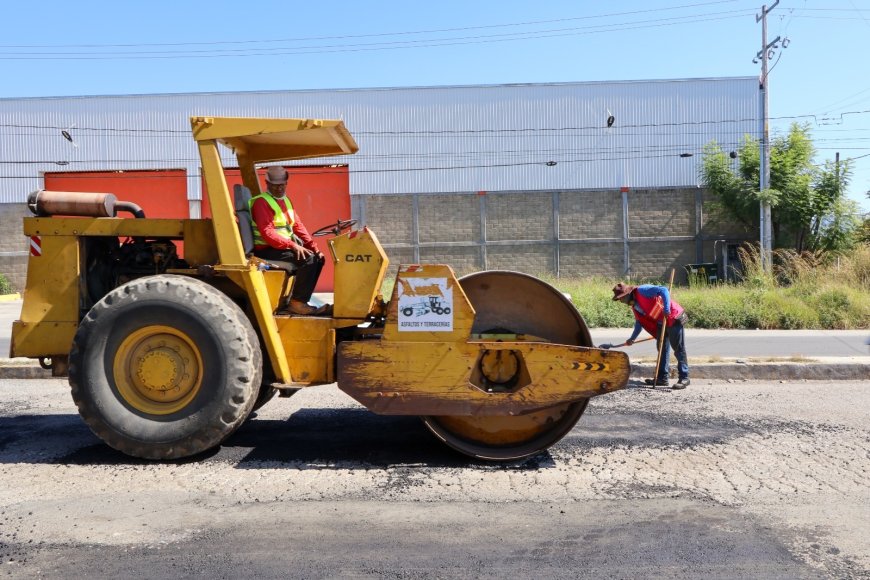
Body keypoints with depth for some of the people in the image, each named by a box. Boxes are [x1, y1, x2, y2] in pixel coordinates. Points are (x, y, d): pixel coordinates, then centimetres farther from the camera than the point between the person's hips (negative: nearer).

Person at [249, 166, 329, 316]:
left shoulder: (285, 200, 16)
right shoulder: (261, 202, -12)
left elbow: (298, 226, 14)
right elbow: (267, 233, -23)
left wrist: (314, 247, 2)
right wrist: (293, 245, -30)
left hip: (285, 247, 9)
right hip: (267, 250, -9)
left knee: (318, 258, 1)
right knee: (308, 259, -24)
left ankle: (300, 300, 1)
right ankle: (297, 303, -20)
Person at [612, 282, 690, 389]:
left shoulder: (642, 290, -19)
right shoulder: (634, 305, 10)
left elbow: (664, 290, -26)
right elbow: (639, 322, 21)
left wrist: (666, 310, -31)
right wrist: (632, 338, 18)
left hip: (674, 318, -10)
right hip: (661, 323, 10)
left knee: (679, 350, -5)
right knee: (662, 349, 12)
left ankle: (684, 378, -1)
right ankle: (663, 377, 18)